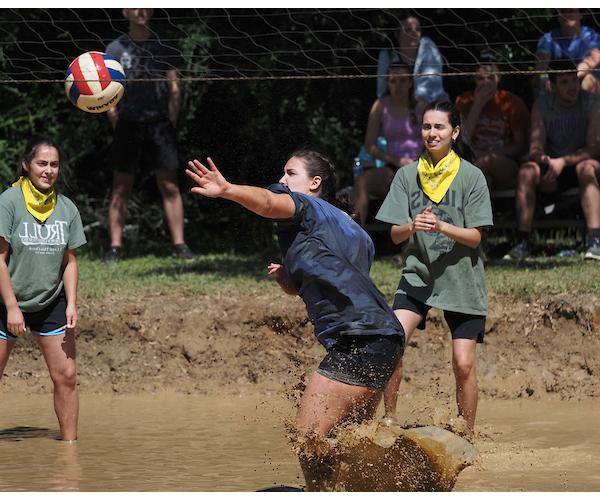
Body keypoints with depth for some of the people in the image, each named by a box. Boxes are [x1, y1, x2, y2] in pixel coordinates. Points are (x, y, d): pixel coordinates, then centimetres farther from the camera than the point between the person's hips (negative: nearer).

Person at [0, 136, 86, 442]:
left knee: (66, 377, -2)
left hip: (51, 303, 4)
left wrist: (71, 304, 0)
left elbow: (69, 261, 10)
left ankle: (70, 442, 5)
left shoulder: (66, 208, 2)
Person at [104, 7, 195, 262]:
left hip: (160, 124, 0)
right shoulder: (115, 49, 6)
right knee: (120, 189, -1)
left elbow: (174, 88, 8)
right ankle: (115, 246, 2)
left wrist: (170, 124, 0)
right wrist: (117, 124, -4)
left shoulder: (163, 47, 8)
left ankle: (179, 244, -1)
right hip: (128, 124, 0)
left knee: (170, 186, -3)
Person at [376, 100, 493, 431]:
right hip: (418, 274, 1)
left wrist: (441, 227, -26)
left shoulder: (472, 176, -4)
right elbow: (395, 235, 1)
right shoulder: (407, 175, 2)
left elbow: (475, 237, -7)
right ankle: (389, 421, -6)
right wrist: (412, 226, -22)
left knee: (463, 364, -5)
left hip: (462, 280, -1)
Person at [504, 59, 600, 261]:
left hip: (580, 163, -2)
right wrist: (544, 159, -34)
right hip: (552, 168, 2)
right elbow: (535, 149, -9)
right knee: (527, 171, -28)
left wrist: (564, 161, -31)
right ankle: (522, 242, -30)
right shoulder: (542, 105, -3)